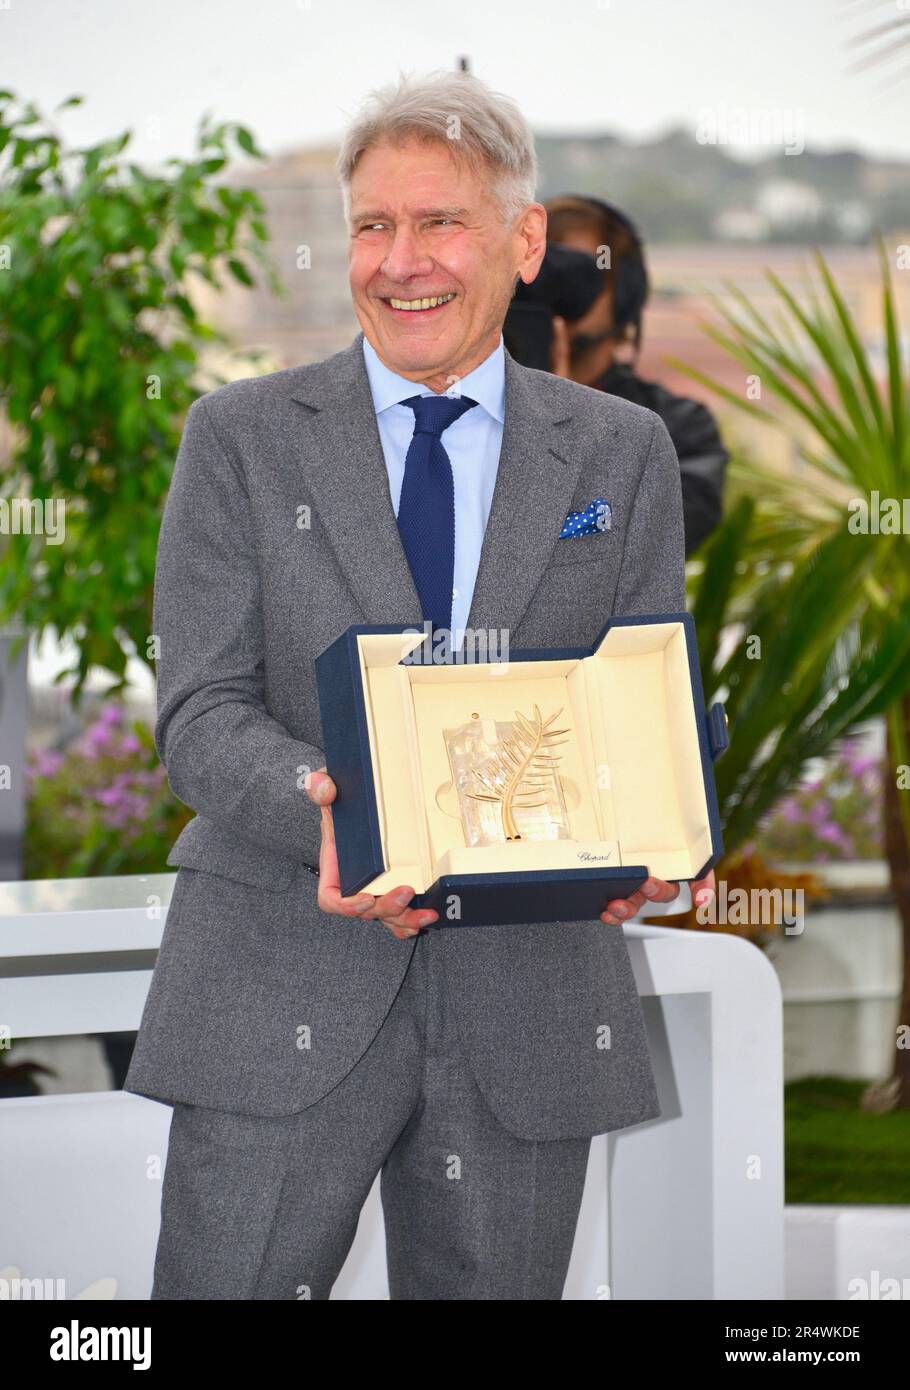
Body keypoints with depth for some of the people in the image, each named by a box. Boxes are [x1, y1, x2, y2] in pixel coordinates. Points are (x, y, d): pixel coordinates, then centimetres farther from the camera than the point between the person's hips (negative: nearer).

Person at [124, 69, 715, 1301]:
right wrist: (326, 813, -25)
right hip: (285, 992, -2)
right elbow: (201, 714, -3)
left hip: (528, 997, 2)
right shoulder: (242, 438, 5)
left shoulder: (622, 452, 10)